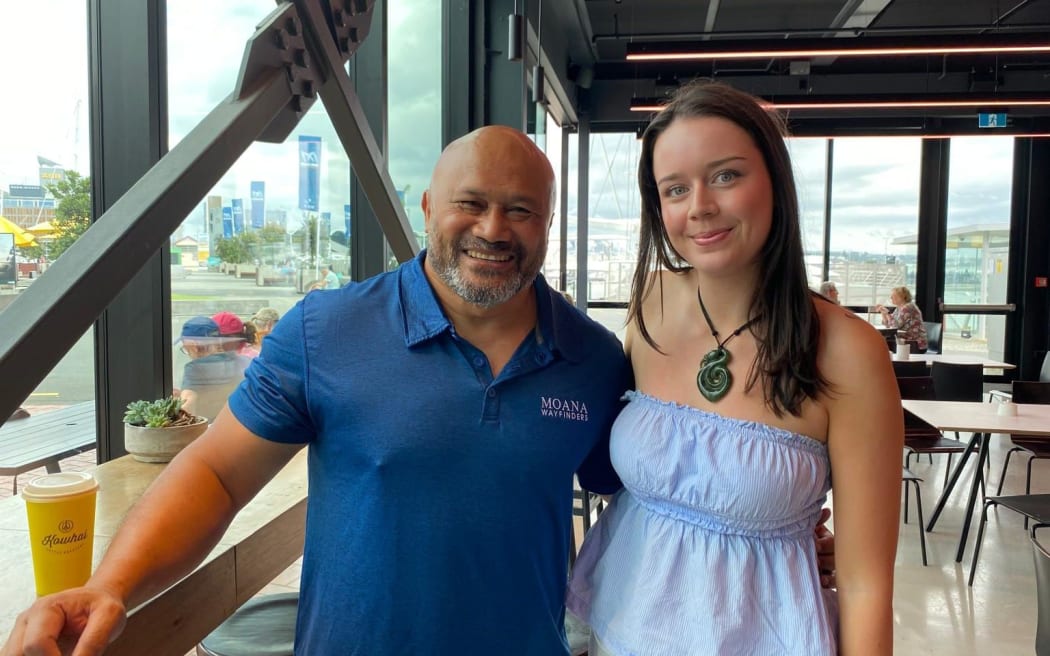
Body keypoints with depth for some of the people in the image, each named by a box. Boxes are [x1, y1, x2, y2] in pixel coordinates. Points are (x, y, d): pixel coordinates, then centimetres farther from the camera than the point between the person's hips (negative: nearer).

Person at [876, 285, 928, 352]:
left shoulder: (908, 307, -15)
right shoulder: (898, 308, 12)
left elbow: (896, 325, -21)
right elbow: (888, 325, 13)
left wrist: (887, 312, -18)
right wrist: (883, 312, 4)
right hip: (906, 342, 8)